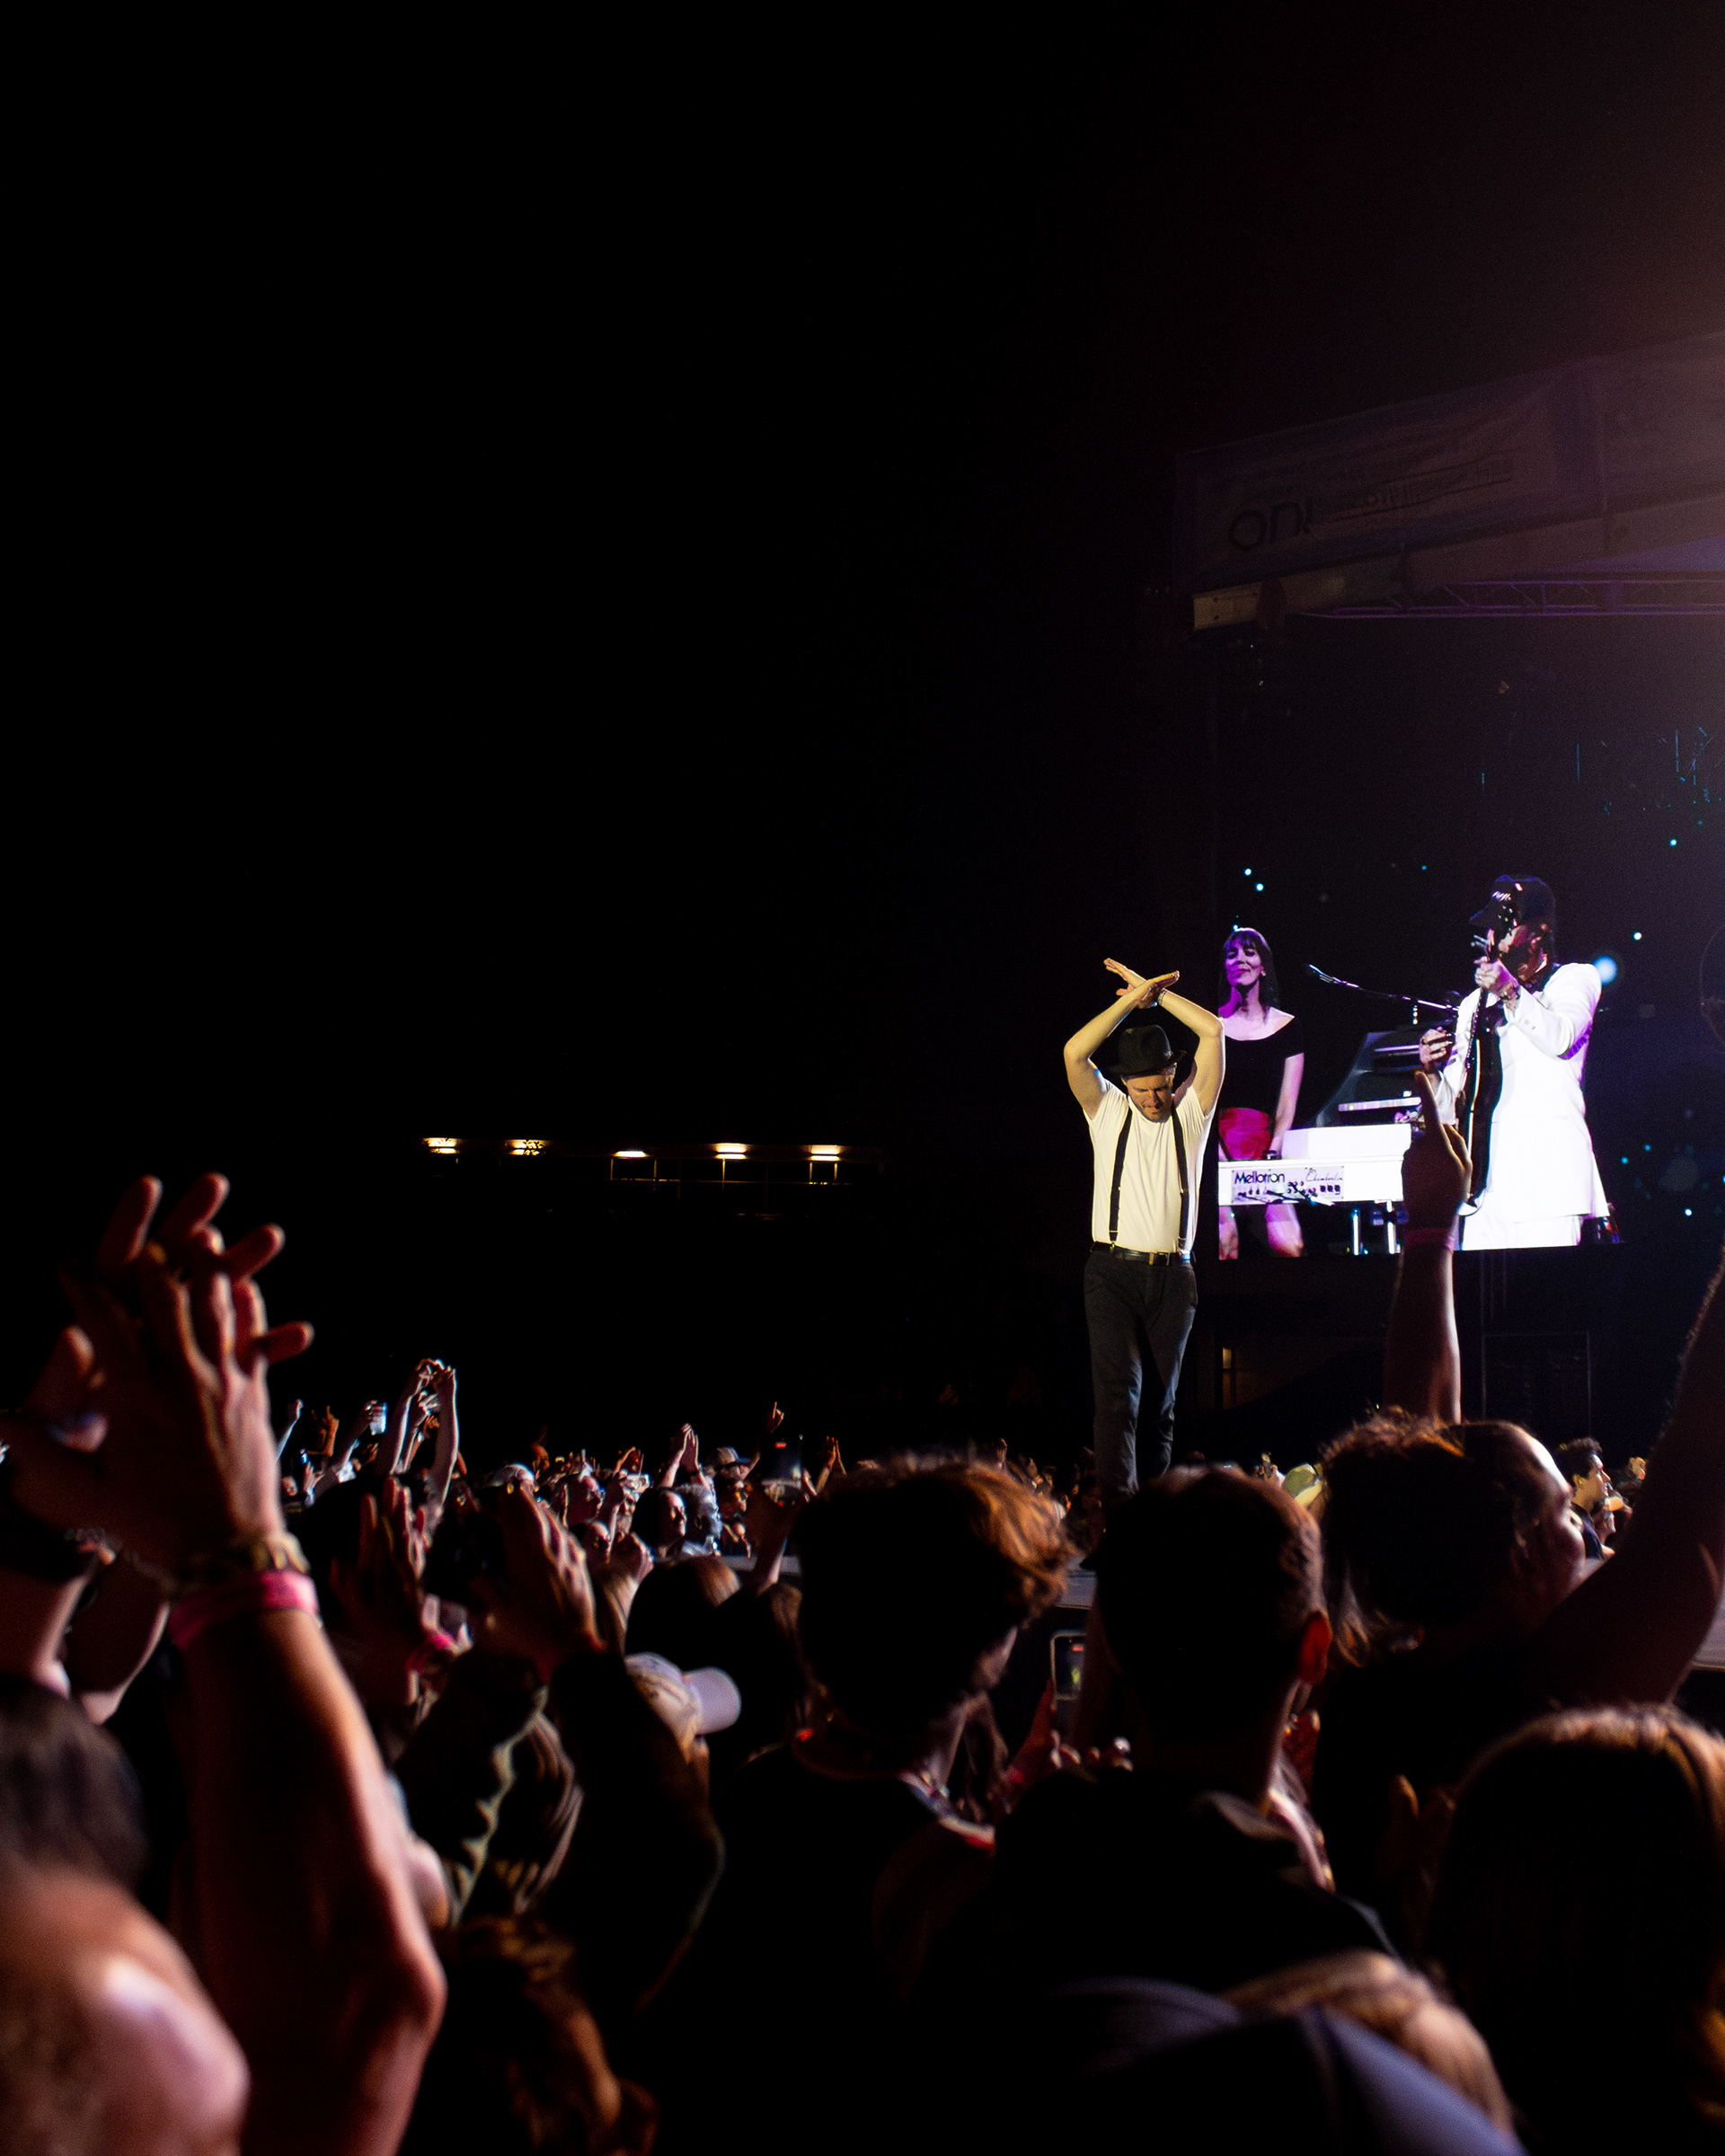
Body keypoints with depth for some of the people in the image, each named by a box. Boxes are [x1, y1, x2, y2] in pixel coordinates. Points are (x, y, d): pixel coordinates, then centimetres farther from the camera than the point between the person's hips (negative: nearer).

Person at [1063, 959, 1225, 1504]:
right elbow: (1075, 1051, -7)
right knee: (1118, 1389, -15)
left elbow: (1214, 1031, 0)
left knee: (1162, 1397, 7)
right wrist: (1132, 998, -5)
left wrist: (1157, 992, 4)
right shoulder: (1108, 1112, 9)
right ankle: (1116, 1501, -23)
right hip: (1114, 1272, -2)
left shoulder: (1191, 1113, 10)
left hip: (1172, 1275, 2)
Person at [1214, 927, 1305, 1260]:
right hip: (1217, 1146, -1)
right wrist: (1217, 1152, -13)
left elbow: (1288, 1102, 8)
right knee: (1222, 1243, -26)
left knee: (1287, 1245, -22)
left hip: (1266, 1148, 1)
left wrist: (1273, 1153, -8)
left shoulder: (1286, 1026, 14)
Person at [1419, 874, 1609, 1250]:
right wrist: (1433, 1068, 3)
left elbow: (1560, 1037, -9)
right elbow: (1453, 1102, 22)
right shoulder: (1474, 1004, 26)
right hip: (1486, 1172, 5)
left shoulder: (1575, 979, 13)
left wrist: (1511, 992, -18)